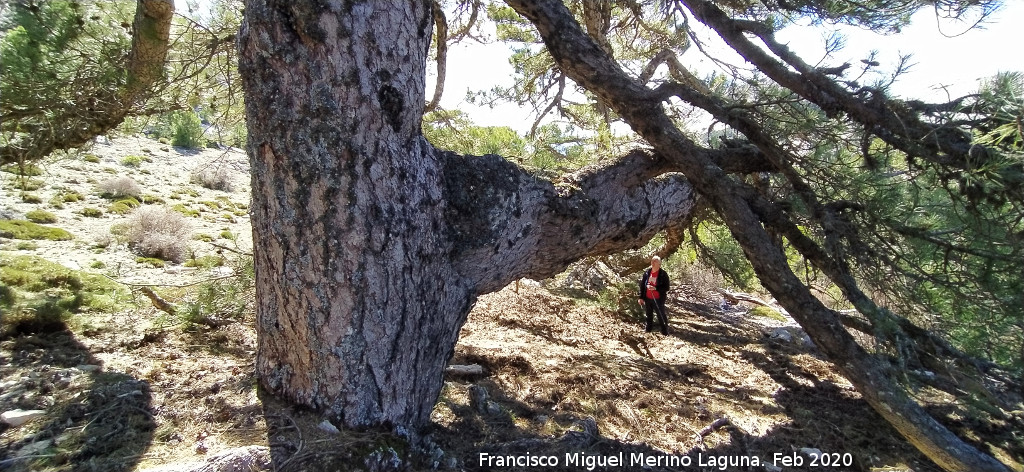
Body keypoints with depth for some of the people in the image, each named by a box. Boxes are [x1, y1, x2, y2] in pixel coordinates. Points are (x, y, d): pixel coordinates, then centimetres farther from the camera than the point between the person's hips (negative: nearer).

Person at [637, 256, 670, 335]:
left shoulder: (663, 274, -11)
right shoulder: (647, 272, 1)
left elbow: (666, 288, -11)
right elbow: (642, 285, 7)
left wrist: (655, 288, -24)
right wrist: (641, 297, 5)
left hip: (658, 299, -5)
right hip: (648, 299, 5)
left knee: (661, 317, 0)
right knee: (649, 316, 18)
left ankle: (665, 333, 9)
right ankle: (648, 332, 31)